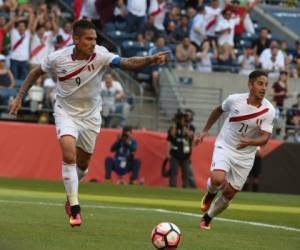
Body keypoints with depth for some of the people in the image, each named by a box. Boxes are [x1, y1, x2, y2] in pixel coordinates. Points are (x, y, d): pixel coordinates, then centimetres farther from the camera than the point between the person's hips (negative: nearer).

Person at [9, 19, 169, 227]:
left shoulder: (100, 55, -20)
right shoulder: (58, 58, -17)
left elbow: (127, 63, -34)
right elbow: (35, 73, 2)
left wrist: (150, 60, -51)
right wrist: (19, 98, -1)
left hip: (90, 115, 2)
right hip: (66, 112, -2)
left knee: (82, 165, 12)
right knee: (69, 155, -24)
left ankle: (70, 196, 44)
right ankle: (74, 208, -16)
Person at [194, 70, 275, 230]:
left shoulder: (268, 111, -15)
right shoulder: (235, 99, -13)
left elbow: (265, 138, -20)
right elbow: (218, 110, 9)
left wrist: (249, 142, -40)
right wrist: (205, 131, 11)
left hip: (245, 155, 1)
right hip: (224, 147, -1)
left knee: (229, 194, 6)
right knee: (217, 179, -28)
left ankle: (207, 218, 32)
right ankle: (210, 194, 8)